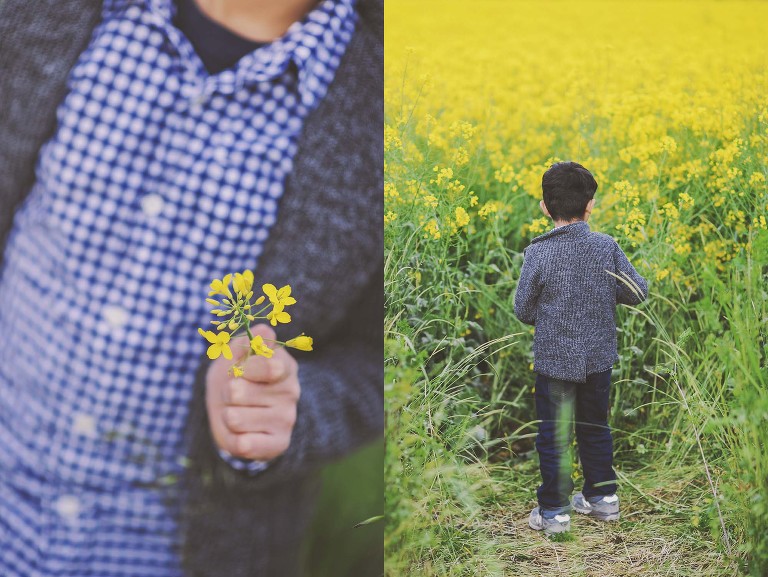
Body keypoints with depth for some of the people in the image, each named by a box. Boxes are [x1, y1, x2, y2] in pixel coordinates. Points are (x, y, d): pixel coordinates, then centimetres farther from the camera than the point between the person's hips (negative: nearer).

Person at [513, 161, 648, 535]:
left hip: (554, 360, -3)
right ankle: (603, 497, 34)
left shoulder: (538, 253, -17)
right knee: (595, 428, 21)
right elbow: (638, 293, -2)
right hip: (599, 358, 3)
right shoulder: (607, 247, -9)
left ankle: (554, 512, 15)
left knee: (553, 436, 8)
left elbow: (523, 311, -9)